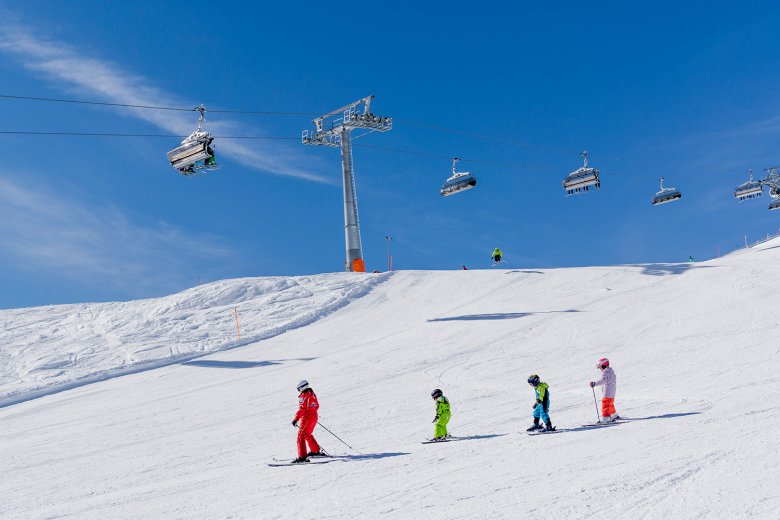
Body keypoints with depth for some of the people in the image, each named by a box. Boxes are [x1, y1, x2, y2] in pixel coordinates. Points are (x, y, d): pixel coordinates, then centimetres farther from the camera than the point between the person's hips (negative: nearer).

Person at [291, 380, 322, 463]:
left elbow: (301, 409, -23)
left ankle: (302, 457, -13)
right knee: (307, 435, 27)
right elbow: (317, 406, 19)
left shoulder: (303, 396, -17)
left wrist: (296, 419, -23)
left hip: (306, 418, -9)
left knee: (301, 437, -6)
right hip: (314, 417, 9)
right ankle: (315, 451, 35)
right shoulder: (312, 394, 8)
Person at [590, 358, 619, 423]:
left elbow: (602, 380, -35)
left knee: (605, 405, -12)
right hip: (612, 393, 10)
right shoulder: (611, 371, 14)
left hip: (607, 393, -10)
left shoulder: (605, 372, -18)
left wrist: (595, 383, -47)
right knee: (610, 404, 27)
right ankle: (614, 415, 42)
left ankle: (605, 418, -20)